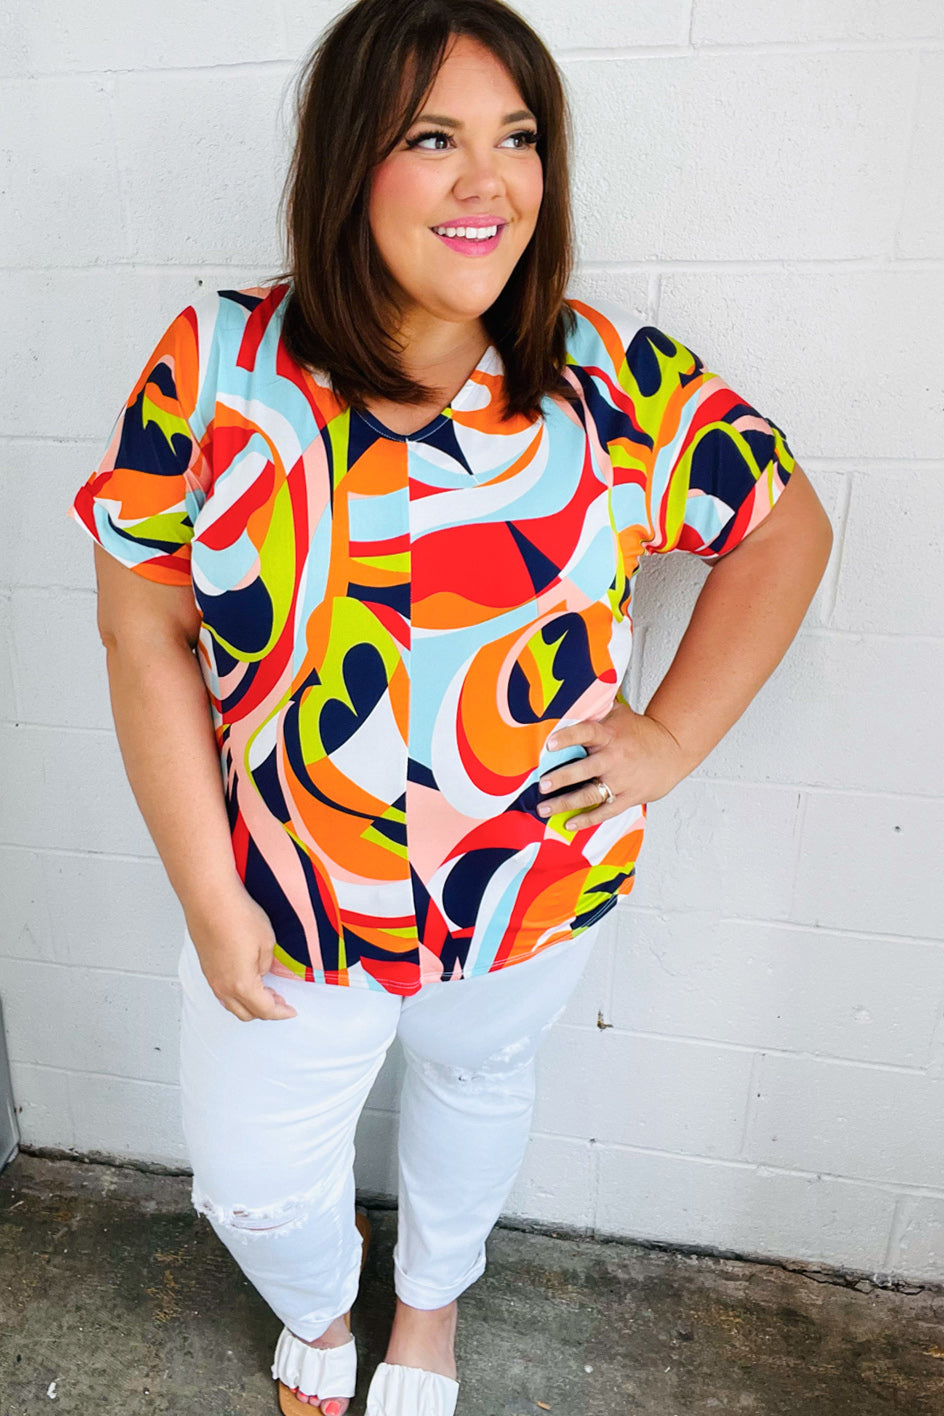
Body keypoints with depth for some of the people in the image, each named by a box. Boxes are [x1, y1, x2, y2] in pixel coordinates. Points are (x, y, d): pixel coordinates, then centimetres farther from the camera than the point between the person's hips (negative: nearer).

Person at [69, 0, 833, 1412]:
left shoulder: (616, 379, -11)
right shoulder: (216, 365, -13)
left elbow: (784, 526, 1)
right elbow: (145, 624, -10)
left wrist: (673, 734, -10)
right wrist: (208, 898, -11)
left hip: (537, 894, 1)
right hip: (288, 907, 0)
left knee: (480, 1080, 28)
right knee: (255, 1180, 19)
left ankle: (430, 1300, 66)